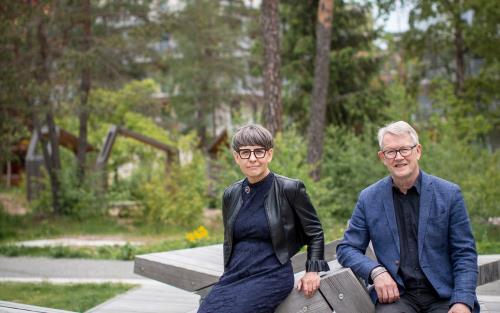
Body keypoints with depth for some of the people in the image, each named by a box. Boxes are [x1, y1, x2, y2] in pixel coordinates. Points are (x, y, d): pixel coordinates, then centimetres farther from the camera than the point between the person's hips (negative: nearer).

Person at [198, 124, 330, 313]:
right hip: (234, 275, 5)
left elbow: (314, 232, 8)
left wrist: (313, 270, 1)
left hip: (272, 276, -4)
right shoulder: (230, 195, 11)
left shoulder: (290, 189, -2)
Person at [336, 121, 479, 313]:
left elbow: (464, 254, 3)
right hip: (396, 295, 0)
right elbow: (346, 249, 10)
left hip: (444, 297, 1)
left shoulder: (449, 194, 3)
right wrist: (376, 271, -10)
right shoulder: (369, 199, 6)